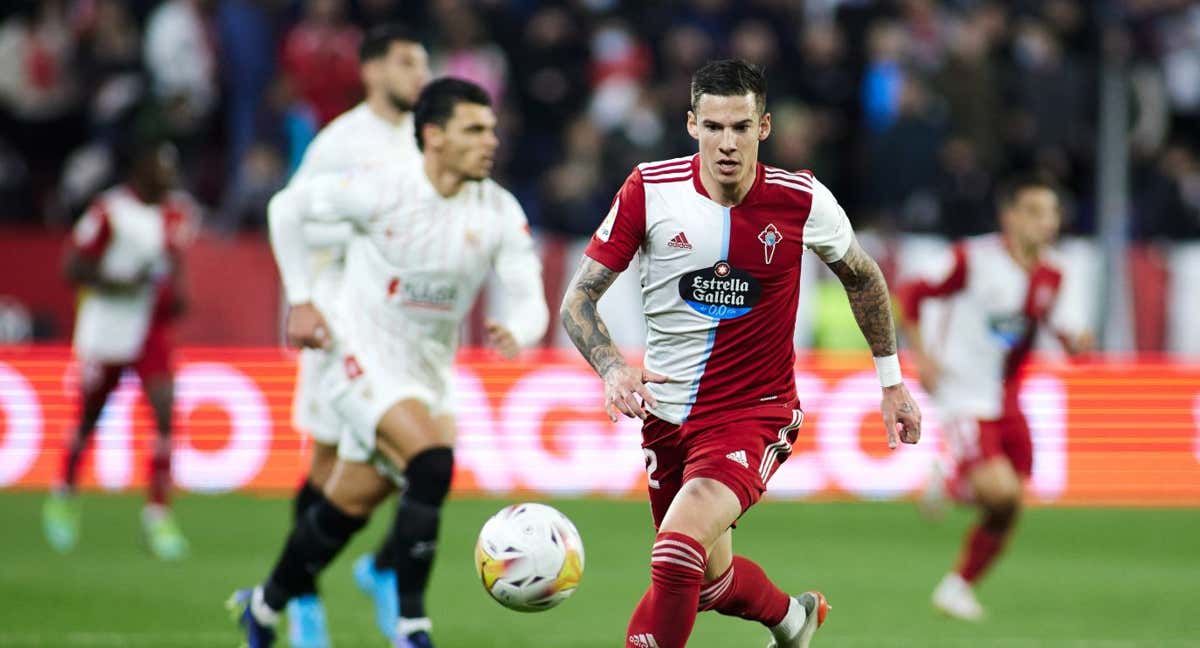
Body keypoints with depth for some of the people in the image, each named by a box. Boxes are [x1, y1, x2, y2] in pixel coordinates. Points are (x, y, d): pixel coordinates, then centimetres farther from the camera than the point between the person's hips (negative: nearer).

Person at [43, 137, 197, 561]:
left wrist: (176, 293, 0)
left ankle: (158, 514, -11)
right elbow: (74, 267, -11)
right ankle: (63, 497, 36)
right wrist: (118, 285, -24)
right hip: (106, 330, -4)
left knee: (166, 413, -14)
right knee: (89, 418, 12)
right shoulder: (110, 211, -13)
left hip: (152, 331, 4)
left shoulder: (178, 213, 4)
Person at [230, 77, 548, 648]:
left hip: (429, 374, 5)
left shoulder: (500, 212, -7)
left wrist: (516, 333, -33)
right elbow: (287, 206, -4)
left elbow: (530, 300, -9)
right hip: (364, 360, -5)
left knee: (349, 506, 15)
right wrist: (300, 299, -7)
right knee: (432, 464, -28)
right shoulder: (384, 190, -17)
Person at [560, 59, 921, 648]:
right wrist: (610, 366, -25)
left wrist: (891, 380, 14)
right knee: (711, 580, 18)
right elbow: (579, 297, -6)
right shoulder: (650, 190, -11)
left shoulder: (802, 201, -11)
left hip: (755, 415, -3)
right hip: (667, 416, 3)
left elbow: (862, 277, 10)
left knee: (677, 555, -26)